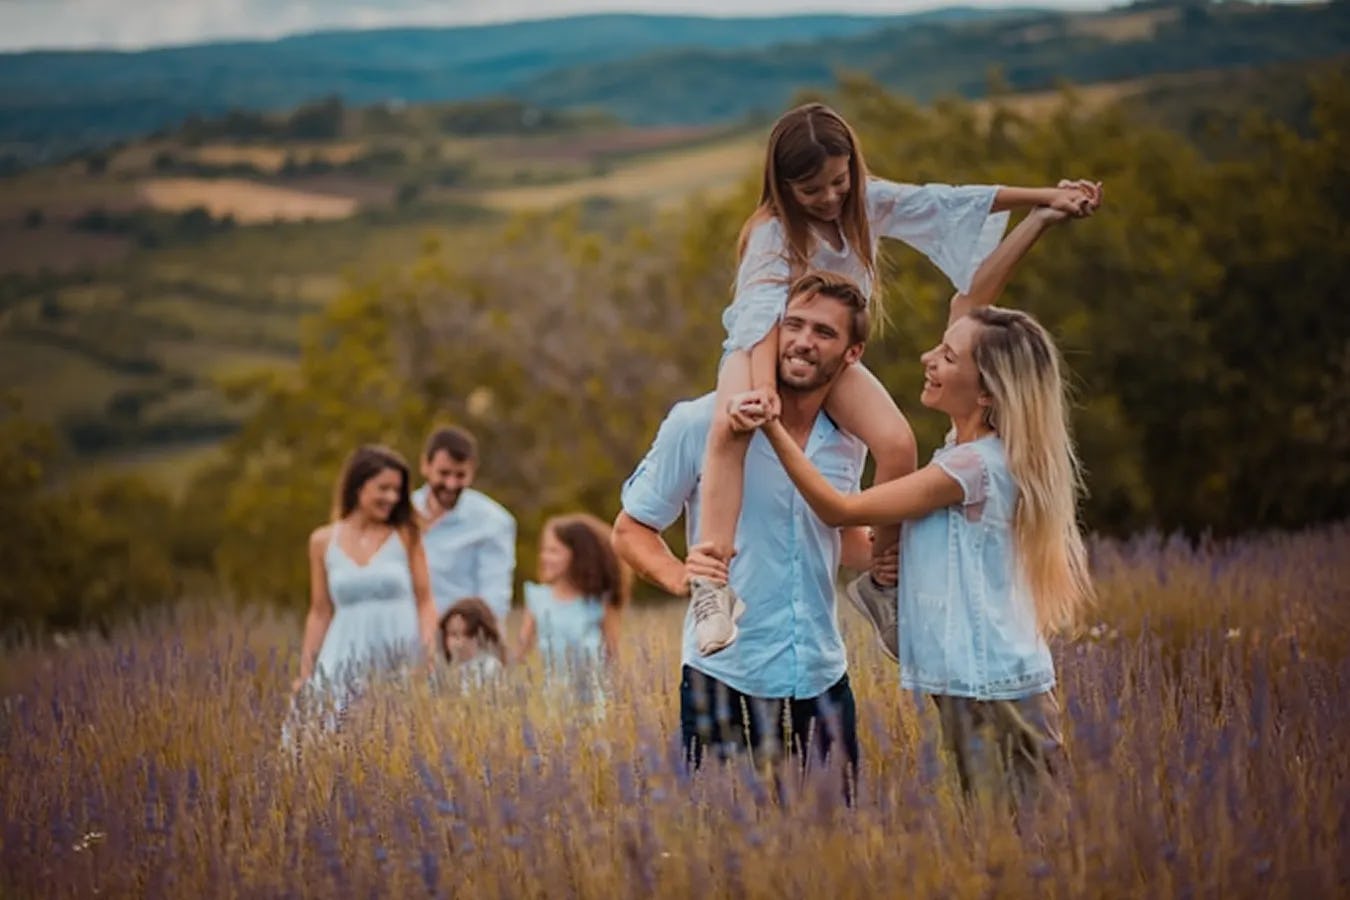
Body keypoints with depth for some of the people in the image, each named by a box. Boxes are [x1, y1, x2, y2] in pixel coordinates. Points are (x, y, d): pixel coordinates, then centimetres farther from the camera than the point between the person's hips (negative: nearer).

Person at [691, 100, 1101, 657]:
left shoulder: (868, 201, -6)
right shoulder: (773, 233, -24)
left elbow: (949, 203, -5)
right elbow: (764, 311, -37)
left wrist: (1046, 197, -9)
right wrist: (763, 388, -53)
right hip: (760, 349, -5)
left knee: (898, 444, -21)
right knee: (730, 425, -39)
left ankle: (879, 578, 0)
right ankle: (712, 585, -43)